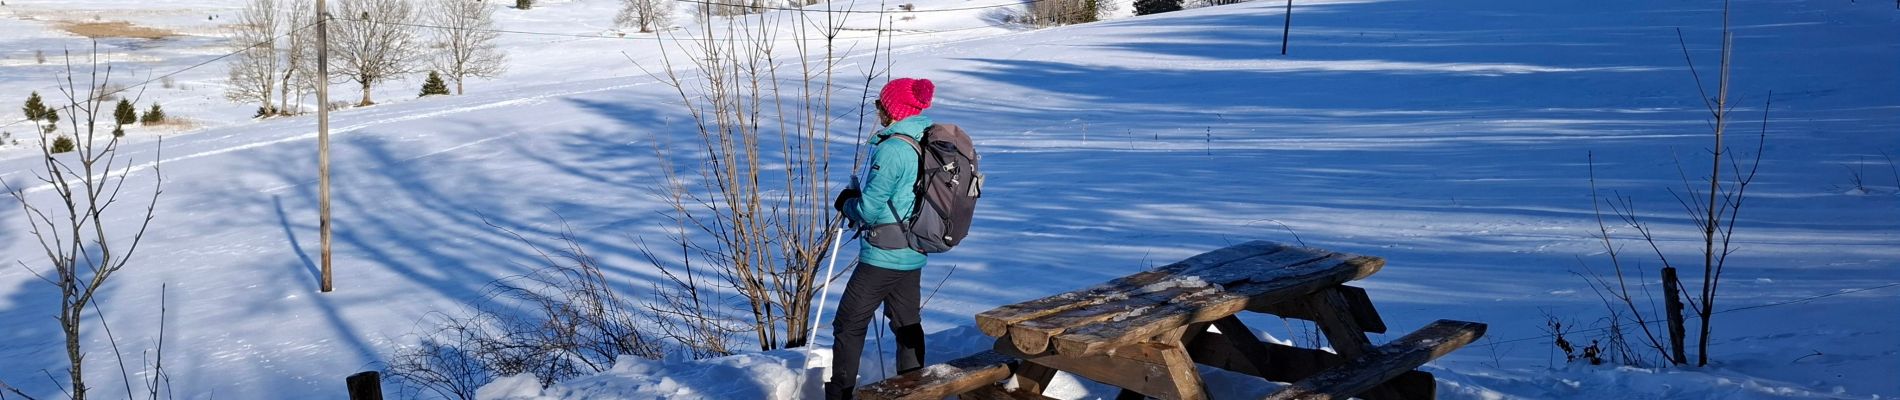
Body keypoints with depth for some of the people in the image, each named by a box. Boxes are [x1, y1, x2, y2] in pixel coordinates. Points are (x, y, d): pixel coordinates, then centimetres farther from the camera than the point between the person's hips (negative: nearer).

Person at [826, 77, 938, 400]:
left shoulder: (892, 149, -21)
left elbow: (869, 209, -19)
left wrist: (847, 204, 1)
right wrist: (857, 195, 11)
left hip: (882, 257, -9)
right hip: (914, 255, 9)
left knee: (848, 325, 3)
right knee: (907, 324, 18)